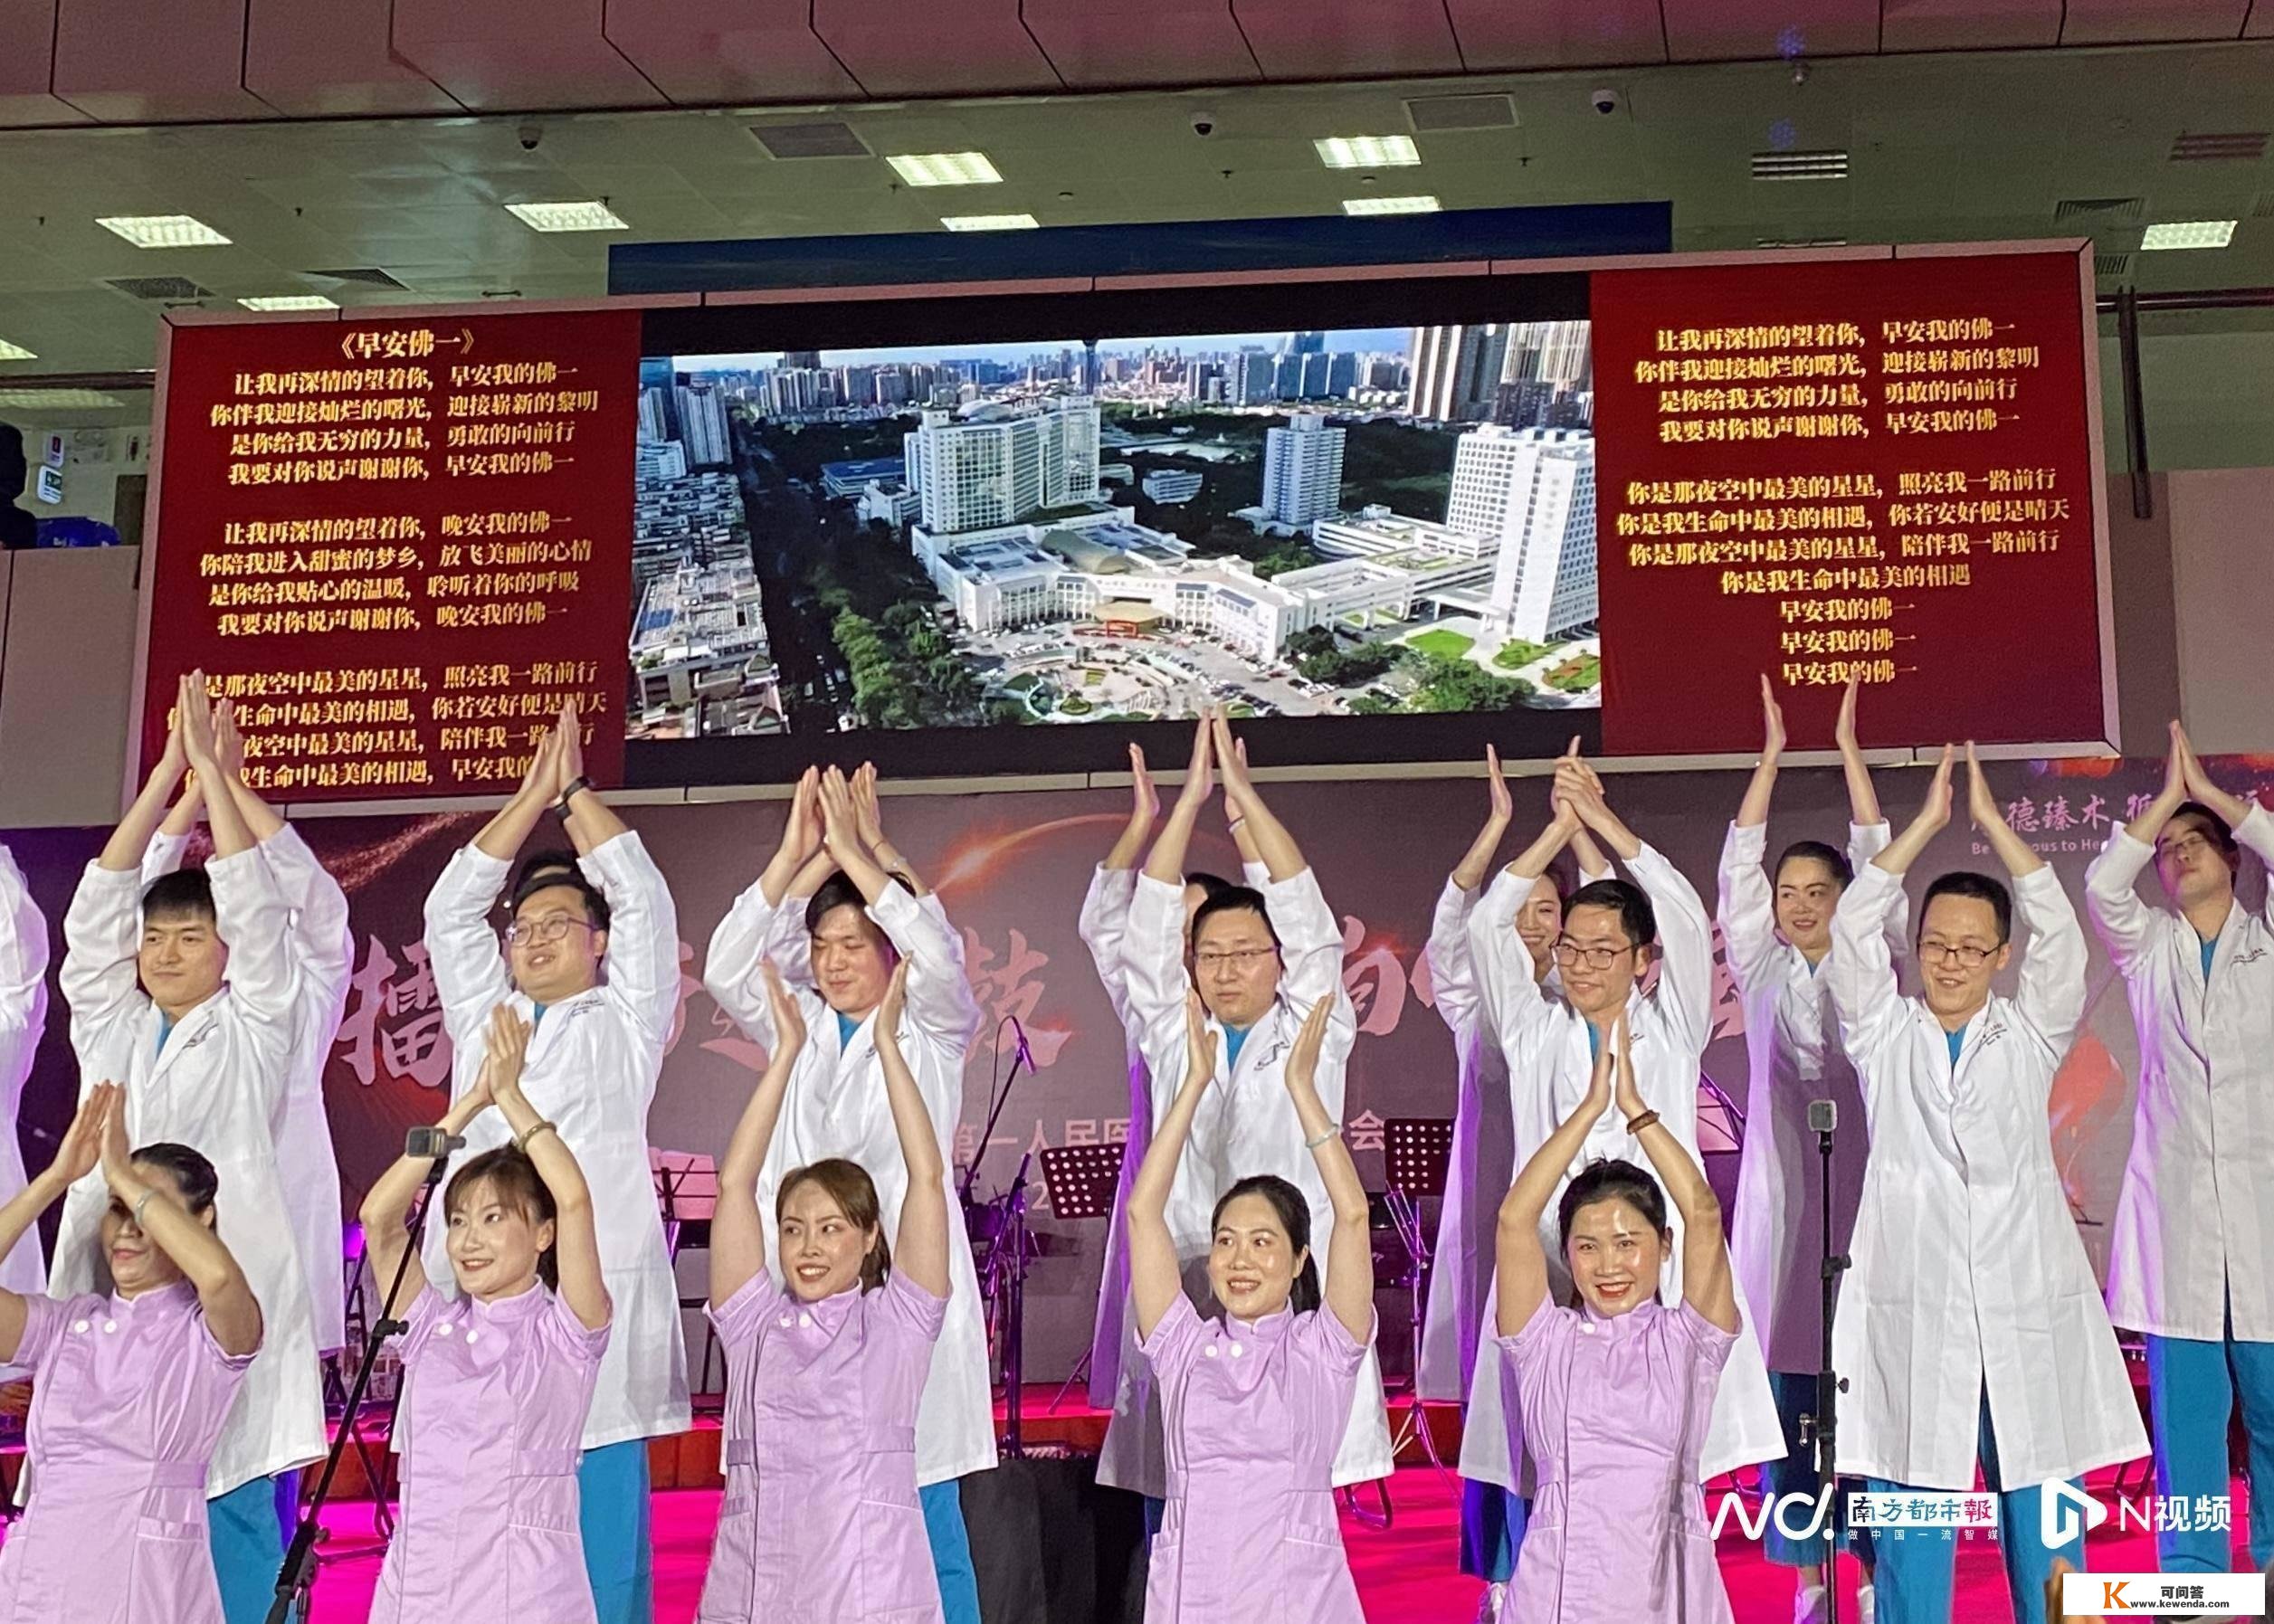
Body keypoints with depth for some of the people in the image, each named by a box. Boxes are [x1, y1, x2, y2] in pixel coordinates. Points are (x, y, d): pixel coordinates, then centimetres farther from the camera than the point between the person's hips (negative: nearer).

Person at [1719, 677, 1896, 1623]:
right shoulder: (1761, 971, 10)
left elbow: (1877, 862, 3)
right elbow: (1739, 865, 6)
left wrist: (1849, 746, 3)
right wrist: (1773, 753, 6)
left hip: (1857, 1180, -1)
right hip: (1778, 1185, 1)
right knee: (1787, 1384, 1)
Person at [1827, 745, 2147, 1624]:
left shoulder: (2030, 1034, 12)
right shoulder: (1884, 1035, 10)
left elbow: (2061, 935, -1)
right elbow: (1851, 932, -2)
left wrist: (1990, 818, -3)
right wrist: (1926, 821, -3)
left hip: (2026, 1310, 1)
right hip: (1911, 1311, -1)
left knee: (2041, 1518, 2)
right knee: (1908, 1511, 0)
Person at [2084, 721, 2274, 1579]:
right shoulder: (2148, 946, 13)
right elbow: (2101, 886, -6)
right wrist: (2165, 796, -2)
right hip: (2175, 1202, 1)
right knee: (2185, 1403, 0)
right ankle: (2191, 1578, 5)